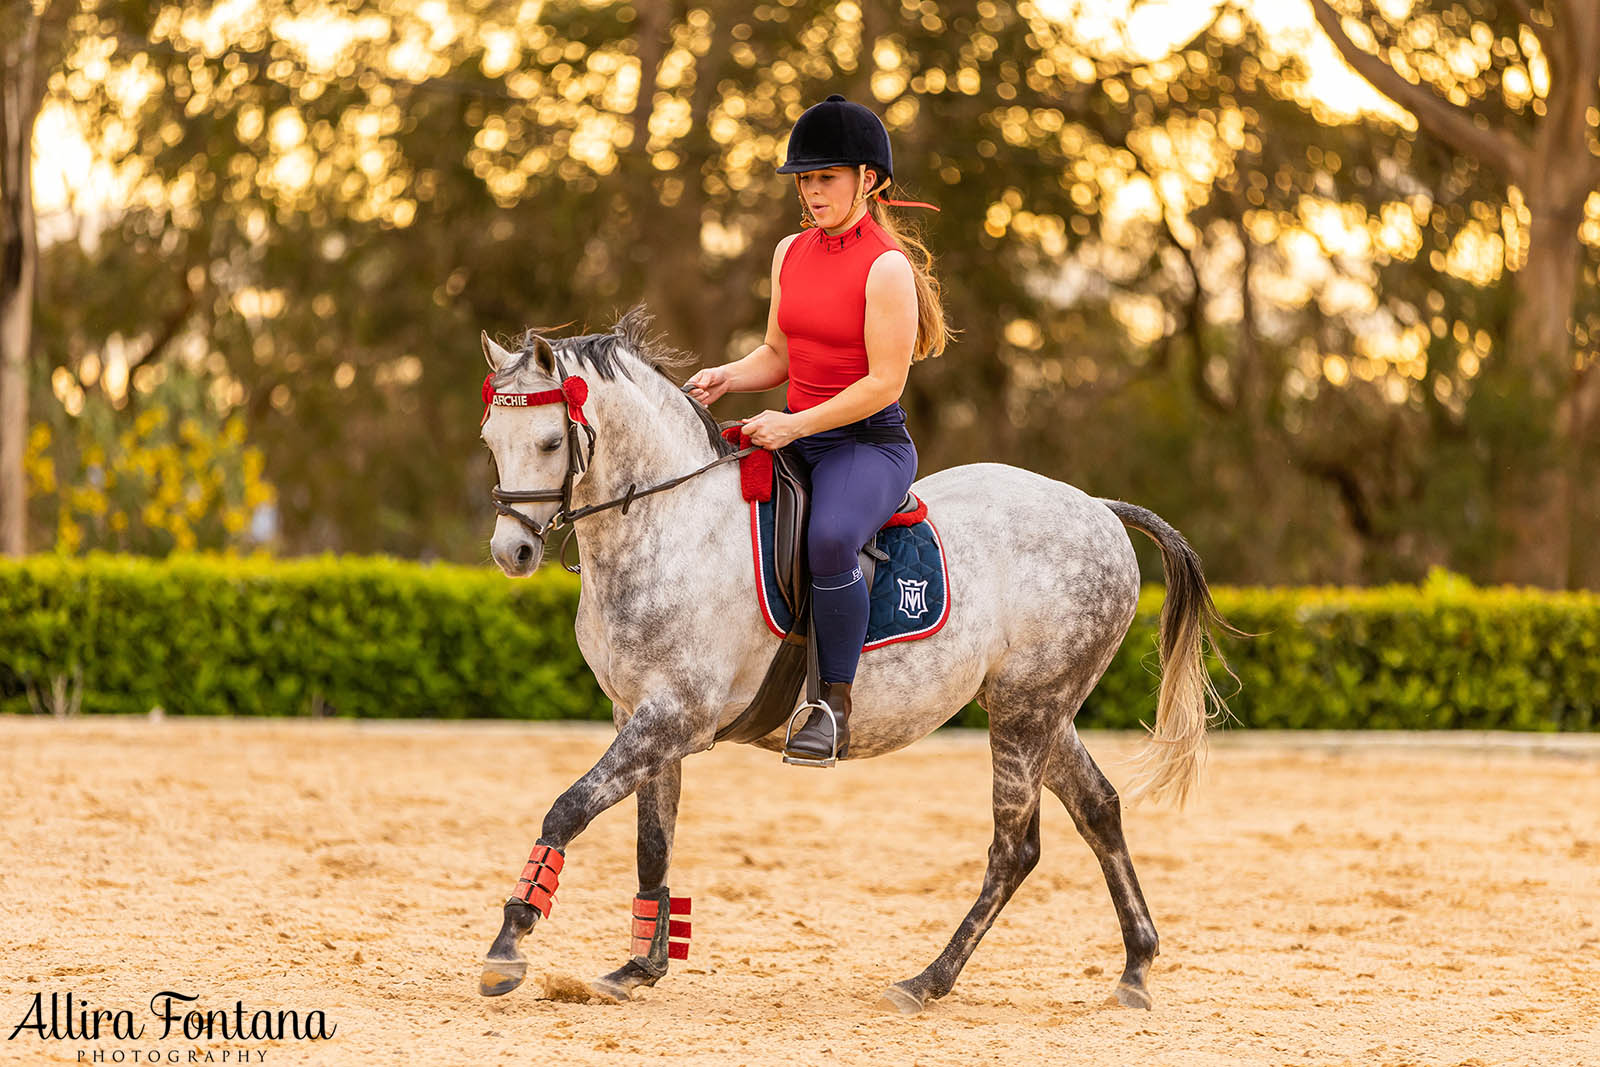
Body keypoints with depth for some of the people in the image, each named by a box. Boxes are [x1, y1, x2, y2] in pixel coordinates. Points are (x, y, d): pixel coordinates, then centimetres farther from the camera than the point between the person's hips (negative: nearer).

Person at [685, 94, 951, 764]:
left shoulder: (887, 268, -12)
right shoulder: (791, 253, 11)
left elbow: (884, 383, -17)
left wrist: (794, 425, -21)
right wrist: (727, 377, 0)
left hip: (870, 443, -8)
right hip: (796, 440, 8)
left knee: (828, 539, -37)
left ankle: (835, 705, -25)